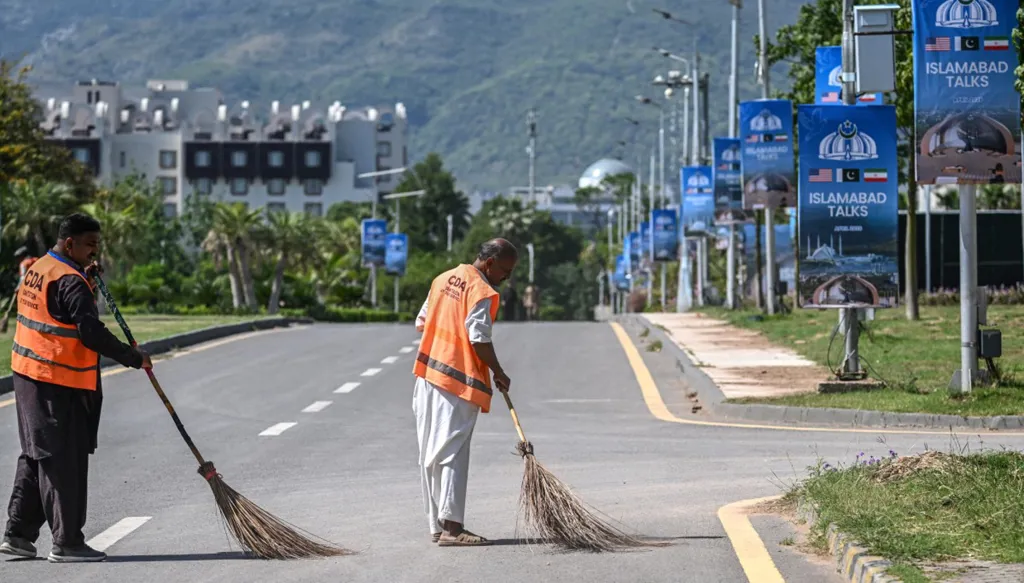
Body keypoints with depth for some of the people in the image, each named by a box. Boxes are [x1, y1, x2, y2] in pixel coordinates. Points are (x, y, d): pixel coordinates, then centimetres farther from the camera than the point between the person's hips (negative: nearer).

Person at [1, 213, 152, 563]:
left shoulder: (38, 269, 12)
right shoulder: (70, 282, -18)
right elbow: (92, 334, -23)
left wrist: (85, 276, 16)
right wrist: (135, 359, -16)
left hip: (29, 376, 10)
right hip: (59, 383, -10)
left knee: (36, 456, 17)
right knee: (64, 461, -4)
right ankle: (67, 542, 1)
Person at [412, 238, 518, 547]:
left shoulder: (443, 279, 14)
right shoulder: (482, 292, -12)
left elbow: (422, 322, 18)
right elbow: (479, 339, -17)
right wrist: (498, 373, -5)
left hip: (428, 375, 8)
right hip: (459, 382, -8)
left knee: (430, 455, 9)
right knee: (452, 454, -9)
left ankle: (437, 525, 14)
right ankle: (451, 527, -12)